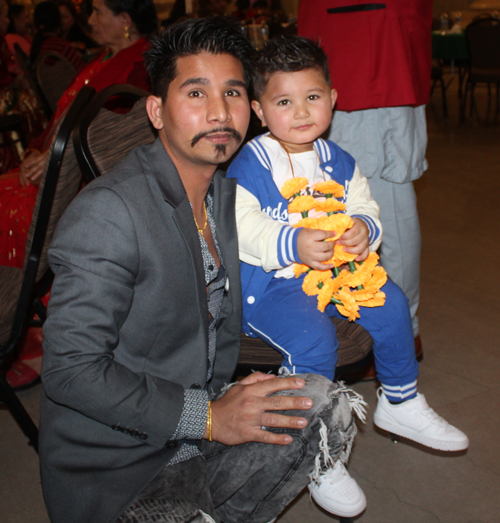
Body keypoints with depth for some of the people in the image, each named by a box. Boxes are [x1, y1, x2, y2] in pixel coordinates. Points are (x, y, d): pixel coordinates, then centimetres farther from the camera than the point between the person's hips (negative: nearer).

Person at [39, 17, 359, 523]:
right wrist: (207, 416, -23)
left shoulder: (228, 193, 4)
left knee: (324, 404, -11)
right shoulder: (106, 211, -22)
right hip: (113, 469, -7)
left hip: (195, 436, 8)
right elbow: (70, 368, -24)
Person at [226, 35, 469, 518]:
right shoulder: (249, 166, -11)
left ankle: (399, 404, 23)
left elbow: (363, 208, 8)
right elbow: (241, 229, -21)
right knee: (313, 340, -29)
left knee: (390, 304, -3)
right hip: (265, 283, -6)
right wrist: (294, 245, -35)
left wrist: (363, 229, -17)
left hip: (330, 269, 7)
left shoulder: (338, 162, 8)